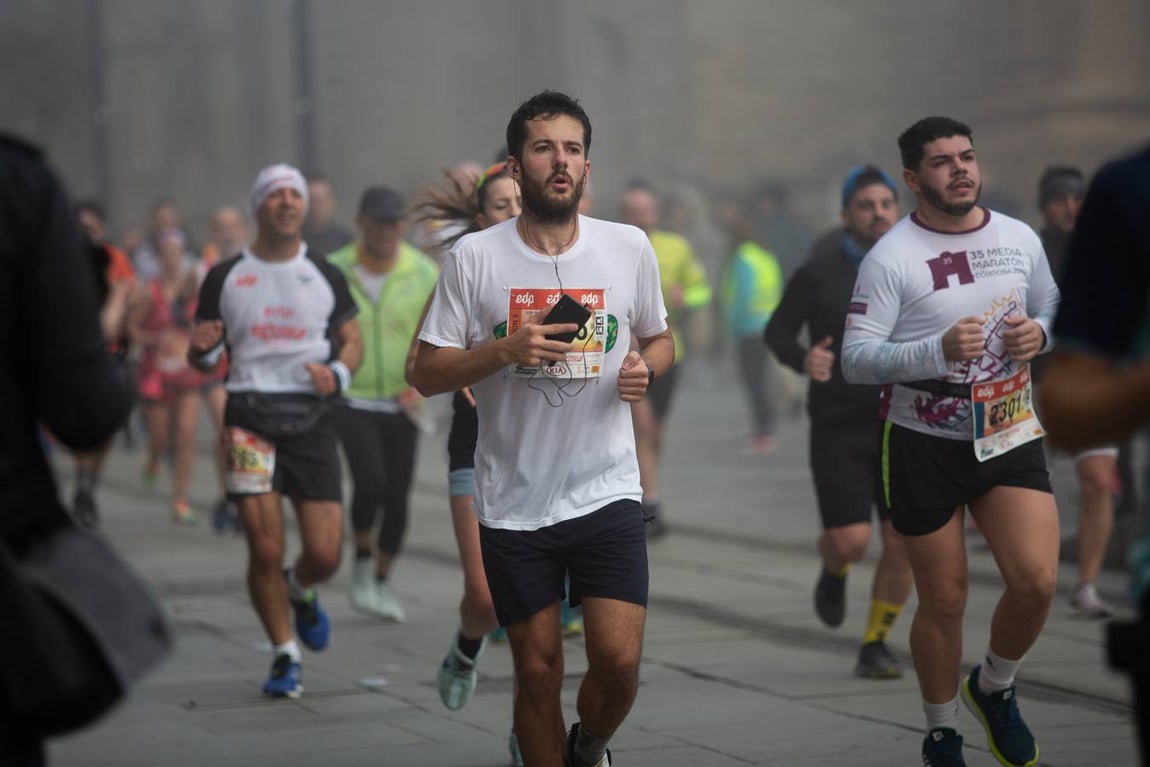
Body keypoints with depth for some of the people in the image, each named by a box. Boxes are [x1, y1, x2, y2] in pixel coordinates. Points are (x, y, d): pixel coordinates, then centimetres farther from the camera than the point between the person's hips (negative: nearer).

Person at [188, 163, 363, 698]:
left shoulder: (324, 274, 9)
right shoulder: (225, 277, 6)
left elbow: (352, 340, 16)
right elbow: (203, 359, 11)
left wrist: (338, 373, -6)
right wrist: (202, 349, -13)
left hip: (312, 420, 1)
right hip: (250, 419, -1)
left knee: (324, 555, -5)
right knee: (265, 549, -9)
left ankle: (300, 592, 33)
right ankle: (285, 658, 9)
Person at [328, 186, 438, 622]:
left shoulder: (424, 274, -2)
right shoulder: (335, 271, -5)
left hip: (401, 403, 2)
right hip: (351, 398, -2)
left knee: (397, 497, 4)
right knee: (370, 481, -20)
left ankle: (382, 582, 24)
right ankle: (362, 559, 8)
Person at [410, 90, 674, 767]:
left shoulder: (629, 248, 0)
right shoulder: (474, 258, -5)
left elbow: (660, 338, 15)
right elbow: (427, 374, -3)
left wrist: (645, 368, -8)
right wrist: (506, 350, -19)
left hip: (608, 492, 1)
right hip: (515, 502, -1)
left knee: (620, 660, -8)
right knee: (538, 669, 7)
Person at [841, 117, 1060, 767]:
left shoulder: (1021, 239, 4)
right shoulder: (891, 257, -11)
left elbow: (1053, 311, 19)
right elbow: (855, 359, -15)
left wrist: (1039, 334, -6)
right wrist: (938, 351, -29)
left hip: (1010, 434, 3)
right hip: (925, 445, -3)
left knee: (1037, 581, -12)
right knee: (945, 602, 4)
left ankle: (995, 689, 17)